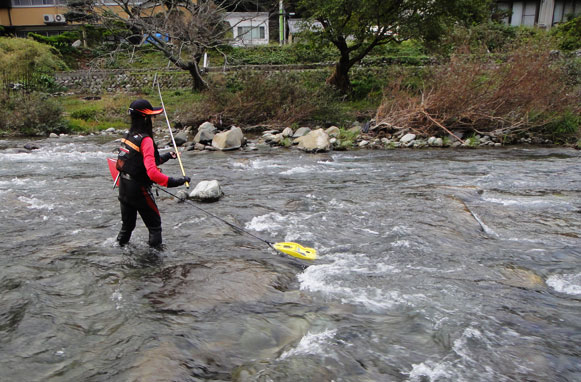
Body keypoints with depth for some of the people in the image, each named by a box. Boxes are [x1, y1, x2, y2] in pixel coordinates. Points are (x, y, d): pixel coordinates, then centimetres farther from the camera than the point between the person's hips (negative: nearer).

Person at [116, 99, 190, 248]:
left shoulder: (128, 137, 5)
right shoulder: (145, 140, -21)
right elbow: (152, 172, -31)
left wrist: (165, 157, 17)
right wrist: (175, 181, -32)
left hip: (123, 189, 8)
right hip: (139, 191, -8)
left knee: (127, 225, 23)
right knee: (154, 225, 9)